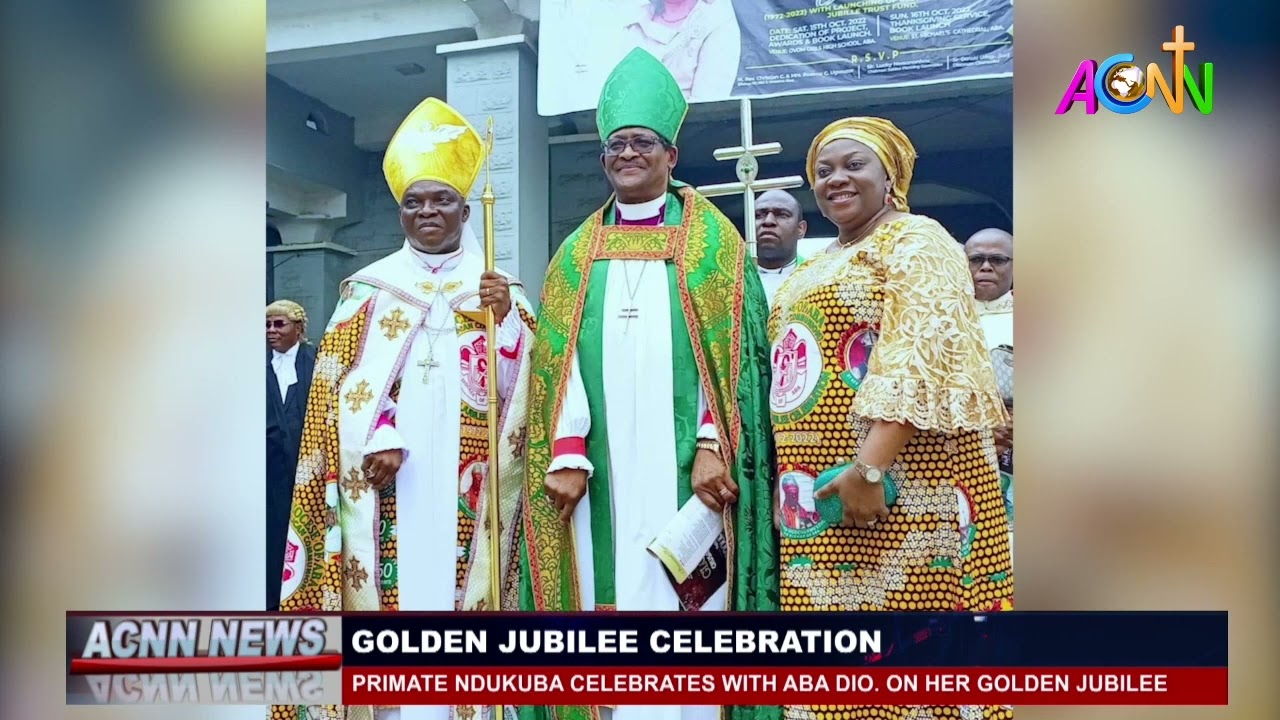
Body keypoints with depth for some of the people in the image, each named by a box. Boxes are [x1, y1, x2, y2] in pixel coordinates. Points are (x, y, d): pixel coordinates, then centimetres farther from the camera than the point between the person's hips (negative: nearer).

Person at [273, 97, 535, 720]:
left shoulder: (499, 289, 11)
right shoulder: (367, 289, 11)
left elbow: (517, 384, 2)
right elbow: (347, 381, 2)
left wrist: (506, 316, -14)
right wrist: (379, 437, -14)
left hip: (467, 479, 0)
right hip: (388, 476, 0)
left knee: (462, 580, -3)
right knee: (394, 591, -5)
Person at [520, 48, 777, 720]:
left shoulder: (711, 241, 7)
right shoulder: (578, 253, 15)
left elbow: (733, 351, -1)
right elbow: (560, 361, 7)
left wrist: (713, 446, -13)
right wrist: (566, 455, -5)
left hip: (682, 461, -2)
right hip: (605, 468, 3)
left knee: (687, 597, -5)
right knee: (608, 592, 1)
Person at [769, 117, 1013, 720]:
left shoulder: (914, 241, -4)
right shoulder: (819, 269, 22)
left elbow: (921, 353, -17)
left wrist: (871, 466, -26)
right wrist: (788, 479, 15)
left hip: (899, 486, -8)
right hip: (820, 498, 8)